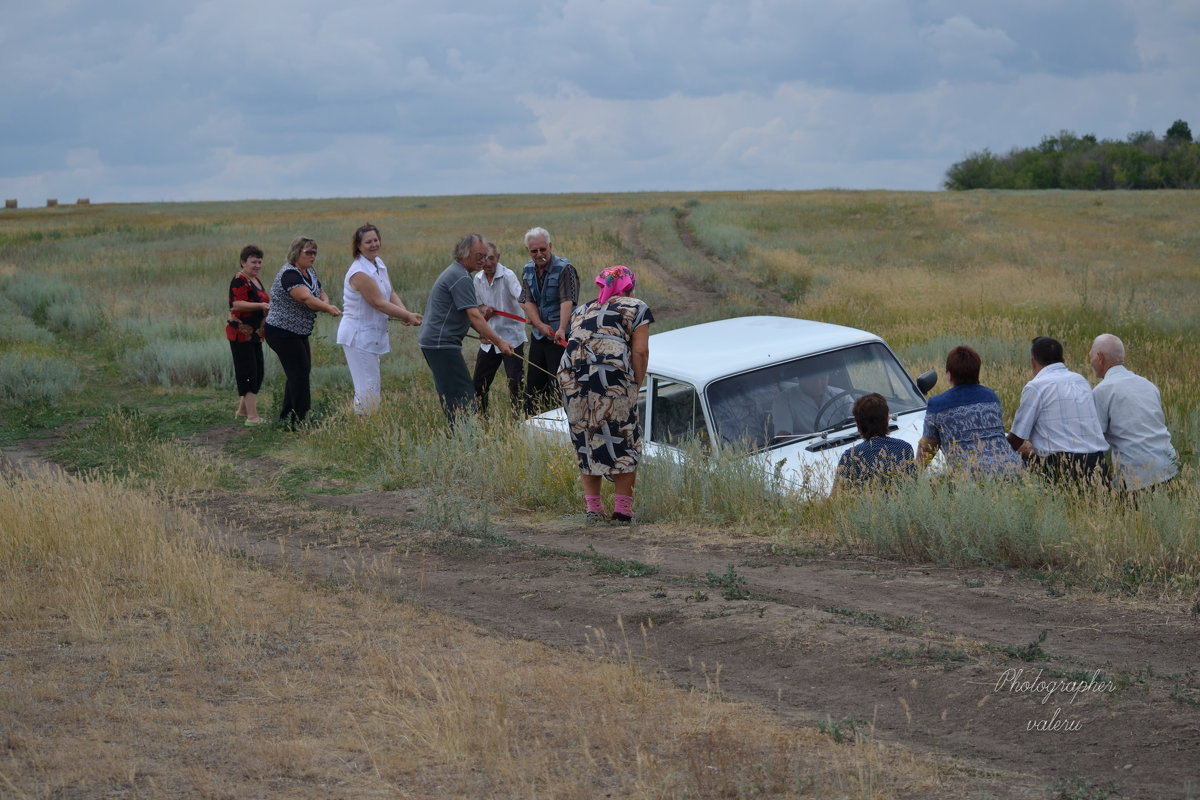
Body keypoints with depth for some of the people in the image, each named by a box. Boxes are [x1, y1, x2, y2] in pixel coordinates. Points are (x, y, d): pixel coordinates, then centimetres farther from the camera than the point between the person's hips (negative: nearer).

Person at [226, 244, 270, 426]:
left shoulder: (255, 280, 18)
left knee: (257, 373, 13)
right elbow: (237, 304, -25)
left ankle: (242, 410, 25)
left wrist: (269, 305, 15)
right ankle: (252, 416, -11)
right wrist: (261, 305, -32)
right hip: (241, 333, -10)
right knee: (248, 373, -10)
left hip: (254, 334, 10)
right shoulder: (239, 280, -13)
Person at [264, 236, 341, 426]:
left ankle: (286, 417, 22)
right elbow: (306, 297, -35)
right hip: (282, 332, -10)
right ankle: (301, 419, -9)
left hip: (299, 333, 10)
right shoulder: (289, 274, -21)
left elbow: (321, 294, 9)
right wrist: (329, 309, -45)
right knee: (300, 373, -11)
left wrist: (326, 302, -16)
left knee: (298, 373, 13)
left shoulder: (309, 272, 9)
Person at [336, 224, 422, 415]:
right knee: (367, 388, -11)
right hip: (358, 336, -9)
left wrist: (404, 313, -13)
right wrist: (408, 316, -18)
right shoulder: (360, 273, -20)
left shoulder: (379, 264, 8)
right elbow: (379, 303, -20)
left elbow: (391, 294, 6)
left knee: (370, 388, 15)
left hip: (372, 336, 10)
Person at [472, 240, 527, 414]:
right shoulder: (478, 279, 5)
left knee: (515, 383, -8)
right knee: (479, 383, 11)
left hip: (511, 336, -6)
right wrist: (484, 309, -6)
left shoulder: (508, 276, -14)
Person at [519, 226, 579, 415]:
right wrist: (539, 324, -15)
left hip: (560, 336, -6)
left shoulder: (564, 269, -12)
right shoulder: (527, 271, 9)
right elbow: (527, 301, 2)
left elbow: (567, 301, -23)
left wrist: (561, 329, -36)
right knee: (533, 384, 10)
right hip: (538, 335, 7)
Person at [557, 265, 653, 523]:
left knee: (584, 440, 14)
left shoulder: (580, 311, 28)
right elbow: (640, 352, 3)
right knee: (624, 441, 6)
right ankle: (622, 507, 4)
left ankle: (592, 505, 15)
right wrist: (635, 387, 8)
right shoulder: (636, 309, 15)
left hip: (571, 375, 4)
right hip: (612, 374, -4)